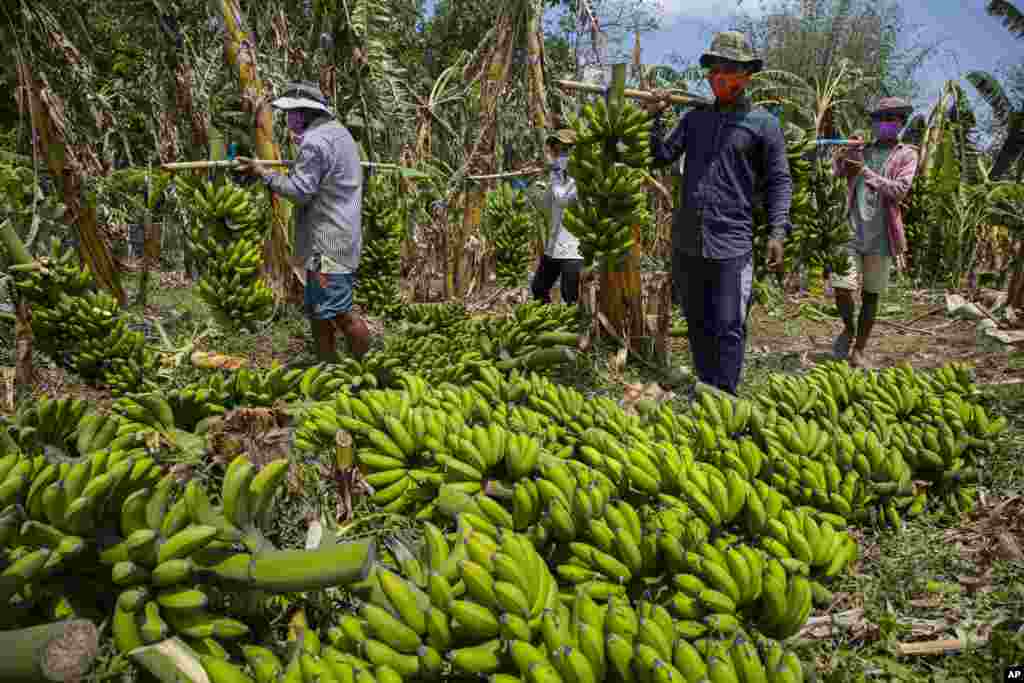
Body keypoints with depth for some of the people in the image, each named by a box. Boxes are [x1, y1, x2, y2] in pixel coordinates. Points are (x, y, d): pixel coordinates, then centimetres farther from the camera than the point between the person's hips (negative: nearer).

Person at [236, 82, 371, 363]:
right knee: (318, 310, 17)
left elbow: (300, 190, -19)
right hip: (336, 240, 11)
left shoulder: (315, 142, -17)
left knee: (339, 312, -8)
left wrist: (262, 172, -13)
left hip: (327, 244, -11)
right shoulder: (337, 131, 15)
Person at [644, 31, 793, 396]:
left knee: (728, 328, -5)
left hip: (730, 243, -5)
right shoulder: (695, 117, 12)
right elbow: (662, 157, 10)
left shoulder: (762, 123, 1)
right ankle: (704, 394, 29)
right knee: (697, 324, 15)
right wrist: (654, 117, -2)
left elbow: (779, 181, 1)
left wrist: (778, 231, -9)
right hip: (686, 241, 5)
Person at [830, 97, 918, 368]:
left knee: (870, 295, 5)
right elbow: (834, 171, 2)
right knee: (842, 288, -13)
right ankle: (848, 329, 16)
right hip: (851, 231, 1)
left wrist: (867, 172, -15)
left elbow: (899, 190, -8)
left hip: (880, 236, -1)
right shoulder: (860, 151, 14)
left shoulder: (906, 154, 6)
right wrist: (846, 152, -14)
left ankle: (858, 350, 17)